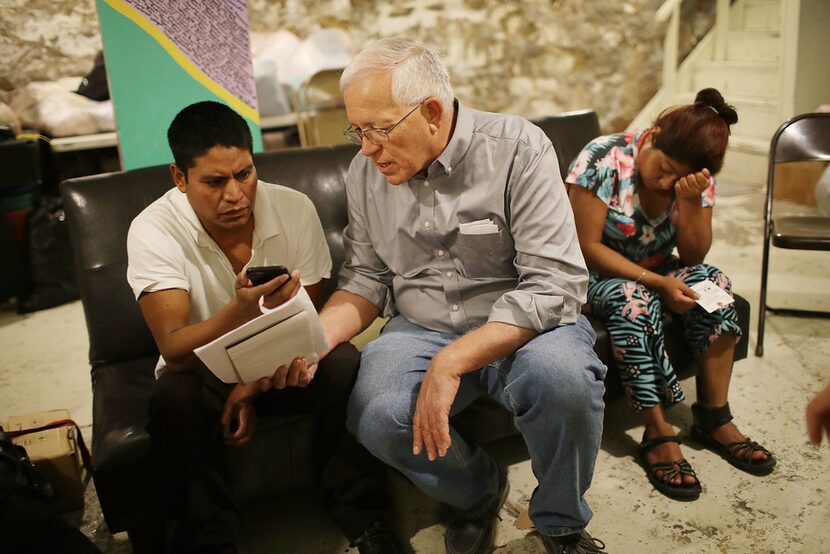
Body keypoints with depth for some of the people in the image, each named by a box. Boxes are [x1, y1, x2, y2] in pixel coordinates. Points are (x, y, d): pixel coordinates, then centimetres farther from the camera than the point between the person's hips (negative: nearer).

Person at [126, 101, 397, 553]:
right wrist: (241, 309, -47)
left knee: (345, 364, -27)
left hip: (279, 364, 2)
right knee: (174, 397, -33)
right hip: (205, 369, -1)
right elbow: (174, 350, -28)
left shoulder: (295, 209, -13)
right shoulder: (153, 232, -20)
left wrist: (254, 386, -15)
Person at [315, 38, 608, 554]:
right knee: (377, 418, -27)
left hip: (520, 326, -2)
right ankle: (479, 491, 8)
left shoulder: (518, 150, -14)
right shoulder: (366, 171, 2)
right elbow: (366, 278, 7)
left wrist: (452, 362, -28)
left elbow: (555, 283, -20)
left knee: (562, 376, -35)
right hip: (421, 330, 3)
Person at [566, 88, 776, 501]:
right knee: (633, 299, -35)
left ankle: (714, 418, -12)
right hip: (595, 274, -5)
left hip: (655, 270, 5)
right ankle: (658, 434, -26)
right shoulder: (603, 158, -22)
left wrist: (692, 201, -26)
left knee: (712, 284, -21)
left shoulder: (696, 178, -7)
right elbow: (588, 248, -22)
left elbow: (693, 257, -8)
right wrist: (658, 283, -29)